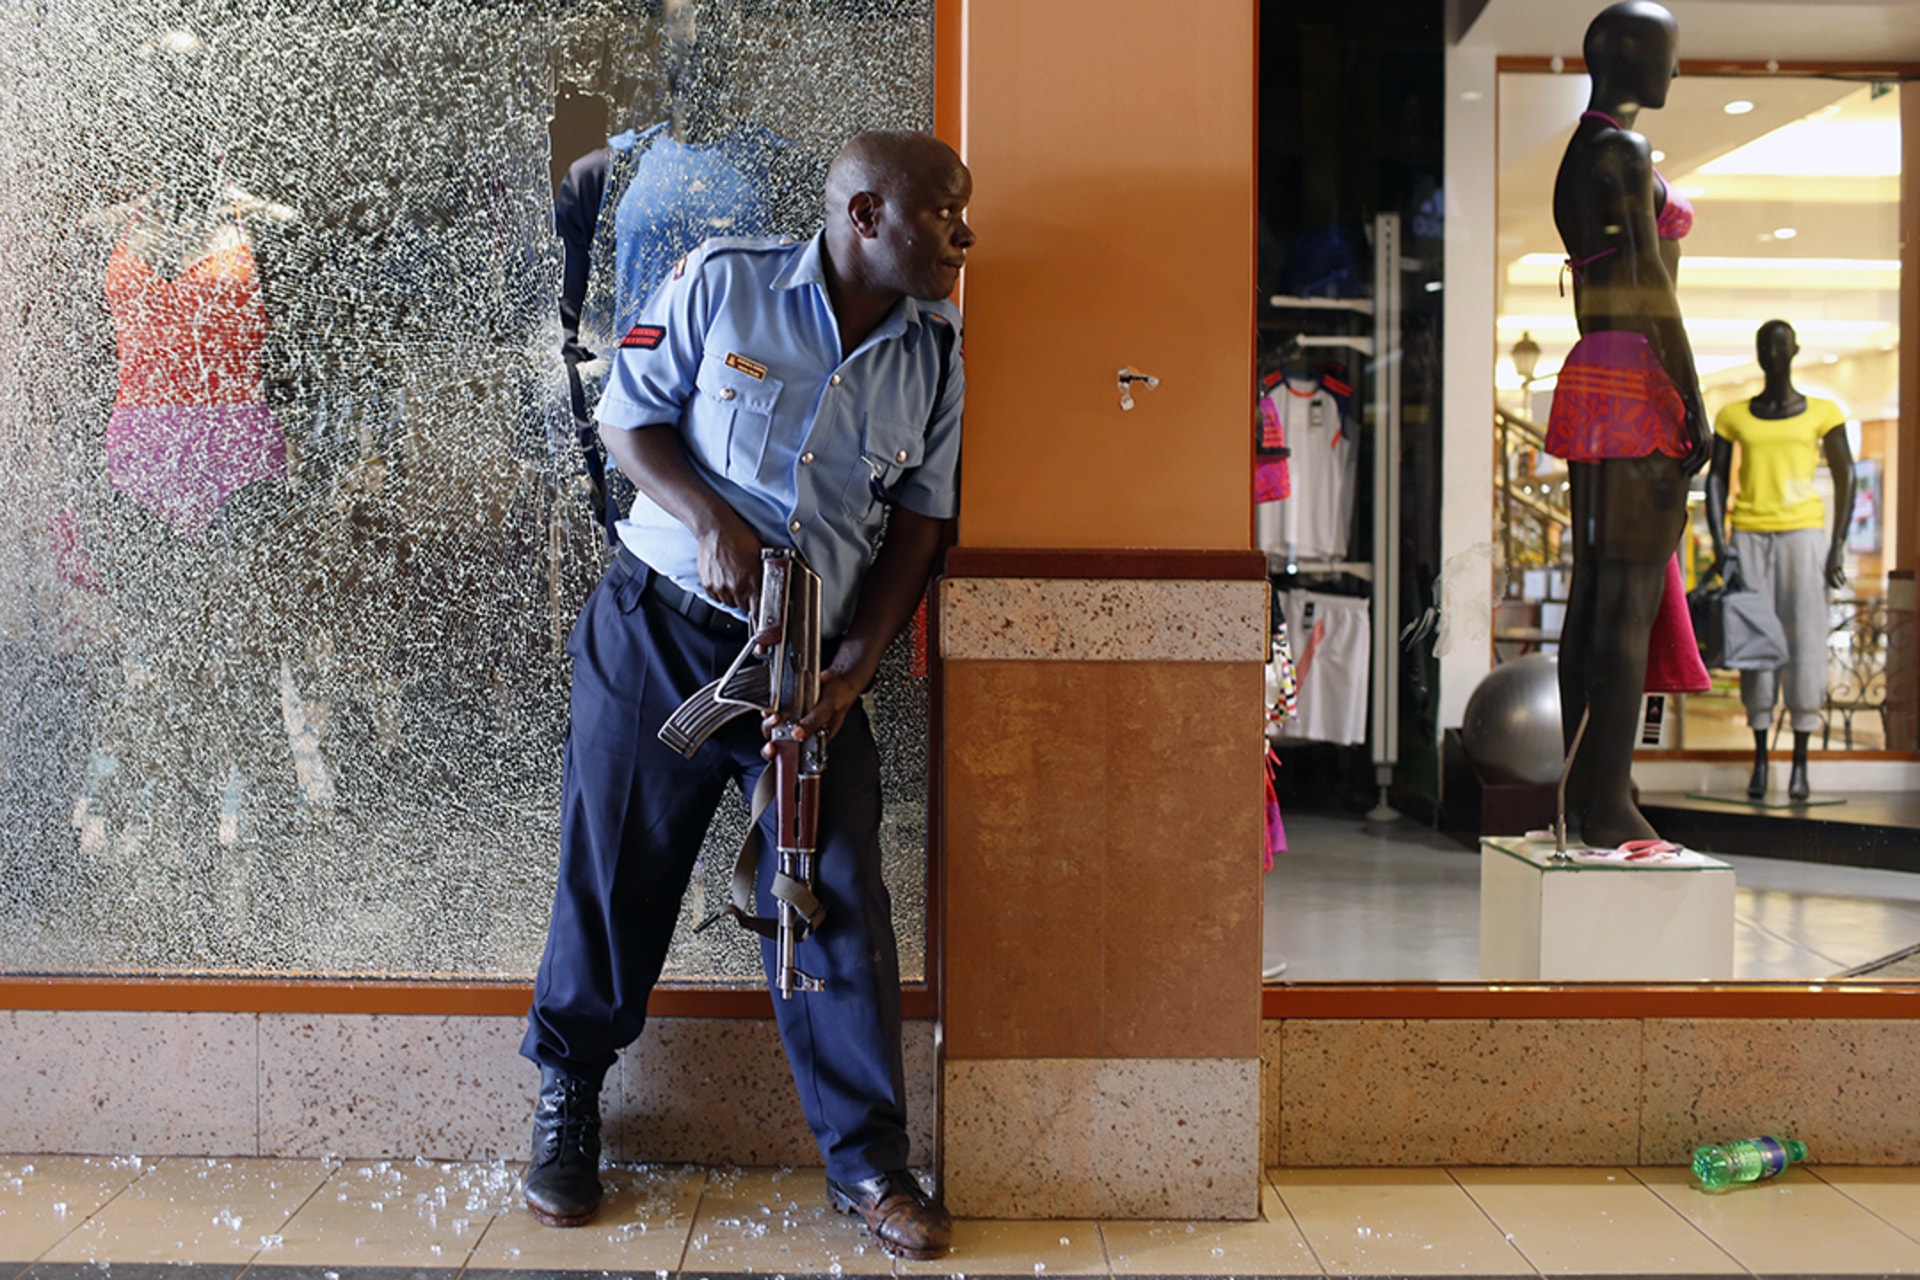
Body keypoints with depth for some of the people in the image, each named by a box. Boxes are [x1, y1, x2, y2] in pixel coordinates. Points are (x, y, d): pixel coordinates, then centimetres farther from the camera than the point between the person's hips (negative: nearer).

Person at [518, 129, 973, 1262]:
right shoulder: (723, 282, -5)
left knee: (840, 895, -1)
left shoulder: (936, 355, 5)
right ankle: (568, 1105, 29)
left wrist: (853, 667, -5)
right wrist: (711, 521, -16)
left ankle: (870, 1159, 13)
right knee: (616, 871, 6)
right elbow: (628, 416, 1)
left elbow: (921, 521, 5)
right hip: (661, 627, -2)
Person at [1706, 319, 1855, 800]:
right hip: (1749, 536, 1)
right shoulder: (1733, 416, 8)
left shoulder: (1822, 413, 4)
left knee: (1804, 640, -4)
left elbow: (1844, 476, 6)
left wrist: (1838, 545, -1)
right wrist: (1719, 543, -2)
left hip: (1802, 532, -1)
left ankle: (1800, 761, 2)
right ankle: (1760, 758, 7)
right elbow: (1716, 479, 9)